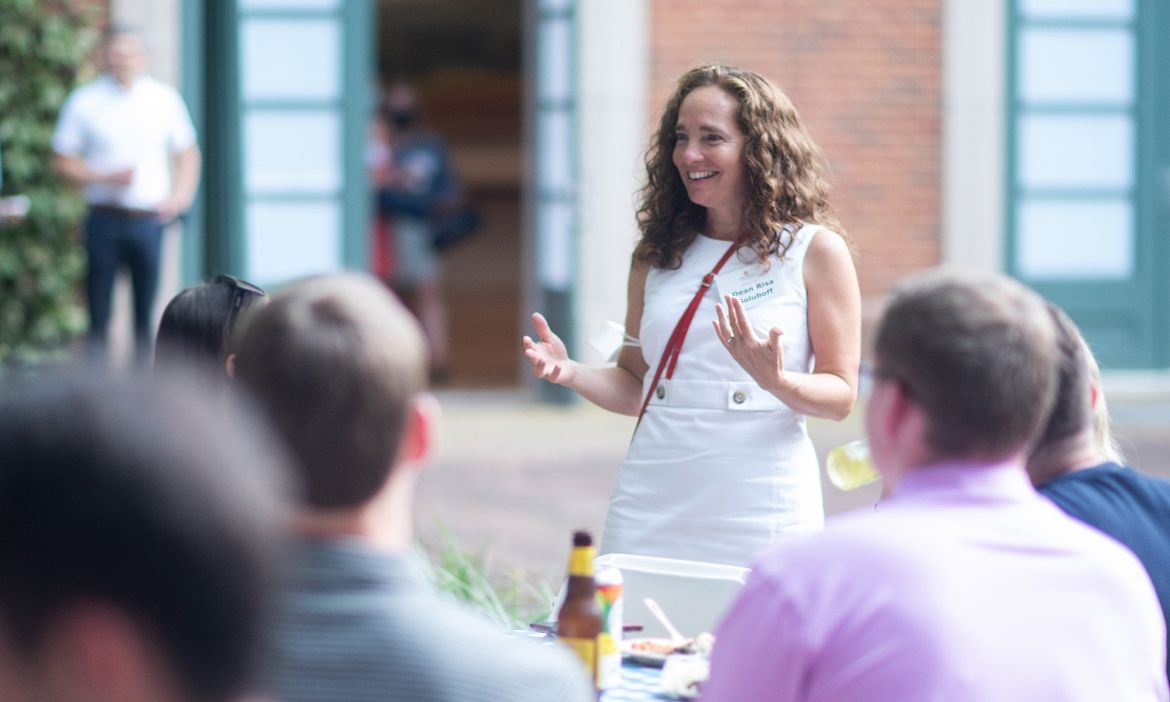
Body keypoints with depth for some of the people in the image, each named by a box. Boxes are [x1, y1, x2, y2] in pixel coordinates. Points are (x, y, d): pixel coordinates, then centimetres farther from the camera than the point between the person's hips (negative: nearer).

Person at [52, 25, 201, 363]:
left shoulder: (164, 98, 6)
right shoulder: (84, 102, 0)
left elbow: (187, 154, 14)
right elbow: (63, 161, 2)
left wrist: (180, 195, -2)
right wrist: (106, 177, -12)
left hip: (150, 218, 1)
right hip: (105, 218, -1)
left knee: (145, 307, 4)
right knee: (99, 308, -1)